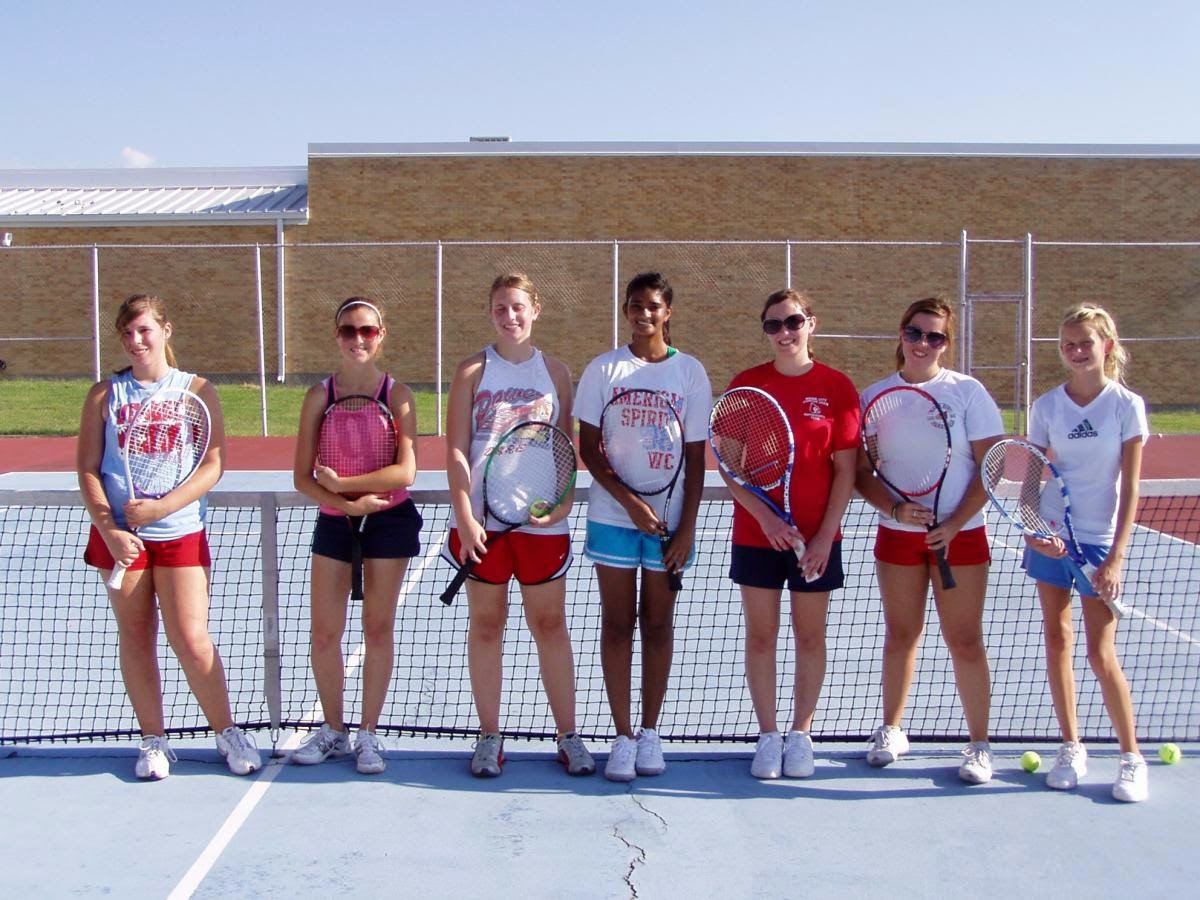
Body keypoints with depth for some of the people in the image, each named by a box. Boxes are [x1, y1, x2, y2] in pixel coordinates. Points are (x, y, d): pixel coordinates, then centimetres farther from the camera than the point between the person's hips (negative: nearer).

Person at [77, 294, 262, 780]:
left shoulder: (197, 390, 2)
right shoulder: (104, 395, 5)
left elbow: (213, 465, -6)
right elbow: (87, 469, 2)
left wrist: (160, 507, -17)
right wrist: (110, 530, -11)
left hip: (180, 533, -2)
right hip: (119, 534, 2)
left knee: (192, 640, -5)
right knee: (135, 637, 7)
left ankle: (227, 732, 13)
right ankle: (153, 740, 19)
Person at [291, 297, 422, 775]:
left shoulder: (397, 394, -6)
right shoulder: (319, 395, 0)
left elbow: (405, 472, -16)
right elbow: (303, 476, -3)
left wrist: (340, 483, -16)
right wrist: (348, 503, -17)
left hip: (389, 520, -2)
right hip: (333, 521, 2)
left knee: (378, 629, 6)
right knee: (324, 633, 4)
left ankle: (368, 734, 19)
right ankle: (333, 730, 23)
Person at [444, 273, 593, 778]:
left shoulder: (555, 372, 7)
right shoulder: (473, 371, 3)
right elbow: (456, 450, -1)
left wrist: (561, 503, -9)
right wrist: (464, 517, -10)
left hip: (541, 520, 1)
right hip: (483, 518, -1)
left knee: (550, 624, 5)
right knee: (486, 624, 6)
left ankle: (568, 736, 14)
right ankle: (489, 738, 16)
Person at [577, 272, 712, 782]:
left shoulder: (690, 372, 1)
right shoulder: (603, 369, 0)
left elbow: (696, 459, 1)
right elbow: (588, 449, -2)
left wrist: (687, 528, -6)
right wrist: (629, 501, -13)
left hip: (670, 519, 0)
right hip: (612, 516, 0)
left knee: (657, 624, 7)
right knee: (617, 623, 3)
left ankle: (650, 733, 18)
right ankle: (623, 737, 10)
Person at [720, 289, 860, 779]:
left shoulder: (837, 387, -2)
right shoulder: (745, 384, 0)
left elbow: (845, 469, -2)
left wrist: (825, 535, -9)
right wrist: (764, 516, -14)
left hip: (816, 537, 0)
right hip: (756, 533, 1)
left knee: (810, 636, 8)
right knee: (761, 635, 6)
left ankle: (800, 734, 22)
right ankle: (768, 736, 18)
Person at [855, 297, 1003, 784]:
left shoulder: (967, 392, -4)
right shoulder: (874, 396, 1)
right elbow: (861, 472, 1)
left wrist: (954, 523, -14)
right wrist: (895, 509, -16)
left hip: (960, 535, -2)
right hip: (897, 536, 2)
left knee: (965, 641, 0)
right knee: (900, 634, 11)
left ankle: (979, 744, 11)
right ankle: (891, 730, 26)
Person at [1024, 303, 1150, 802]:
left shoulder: (1127, 405, -5)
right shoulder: (1047, 406, 2)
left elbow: (1130, 487, -6)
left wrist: (1116, 556, -13)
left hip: (1099, 540, -3)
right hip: (1050, 536, 3)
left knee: (1101, 654, -4)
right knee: (1057, 641, 8)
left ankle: (1132, 757, 11)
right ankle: (1071, 747, 20)